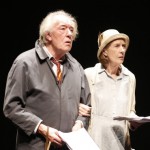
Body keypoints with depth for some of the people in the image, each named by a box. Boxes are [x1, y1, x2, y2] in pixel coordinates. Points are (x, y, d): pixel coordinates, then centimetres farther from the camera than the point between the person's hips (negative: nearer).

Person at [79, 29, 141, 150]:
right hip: (94, 140, -3)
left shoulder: (130, 78, 7)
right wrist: (78, 108, -17)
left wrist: (135, 120, -6)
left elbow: (130, 111, 14)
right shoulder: (89, 74, -4)